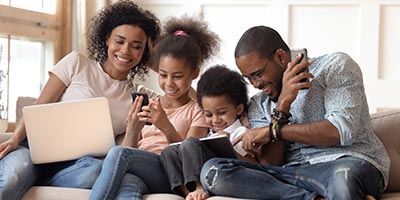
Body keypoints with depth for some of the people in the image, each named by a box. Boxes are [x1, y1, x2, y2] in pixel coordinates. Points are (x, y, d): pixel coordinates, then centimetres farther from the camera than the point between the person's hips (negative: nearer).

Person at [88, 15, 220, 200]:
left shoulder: (197, 110, 16)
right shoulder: (144, 108, 26)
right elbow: (130, 149, 14)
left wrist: (166, 127, -18)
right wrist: (133, 129, -7)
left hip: (169, 177, -3)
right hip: (137, 174, 3)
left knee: (118, 153, -34)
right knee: (128, 185, -40)